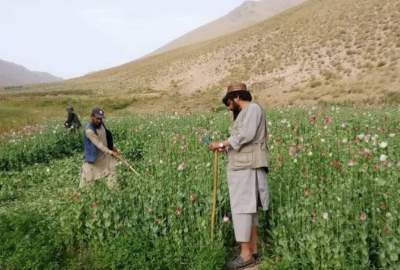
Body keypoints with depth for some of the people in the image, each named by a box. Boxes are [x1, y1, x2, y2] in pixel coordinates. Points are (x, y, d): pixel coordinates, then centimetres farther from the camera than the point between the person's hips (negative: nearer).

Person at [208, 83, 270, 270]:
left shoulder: (253, 108, -6)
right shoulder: (245, 114, 22)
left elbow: (245, 135, -19)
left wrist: (221, 143, -13)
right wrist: (226, 148, 6)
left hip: (247, 168, -10)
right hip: (243, 167, 10)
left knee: (241, 209, -10)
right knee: (248, 209, 9)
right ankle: (253, 251, 15)